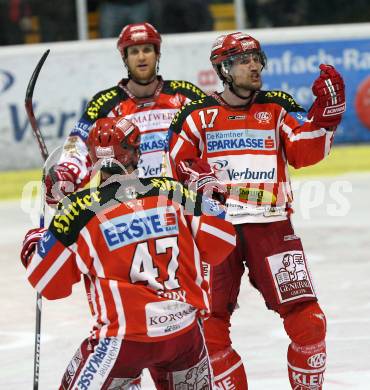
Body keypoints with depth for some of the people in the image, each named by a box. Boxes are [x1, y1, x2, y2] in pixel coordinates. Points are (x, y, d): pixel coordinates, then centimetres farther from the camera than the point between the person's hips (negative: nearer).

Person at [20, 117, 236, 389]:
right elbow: (222, 242, 5)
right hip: (187, 331, 3)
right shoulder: (174, 192, 0)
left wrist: (33, 246, 23)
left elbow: (50, 283, 2)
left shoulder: (79, 209, -6)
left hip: (125, 339, -3)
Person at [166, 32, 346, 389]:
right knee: (209, 326, -3)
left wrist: (325, 112, -15)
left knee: (307, 320, -7)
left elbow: (305, 153, -4)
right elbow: (175, 169, 10)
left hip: (271, 227, 0)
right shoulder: (198, 116, 6)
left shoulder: (278, 109, 8)